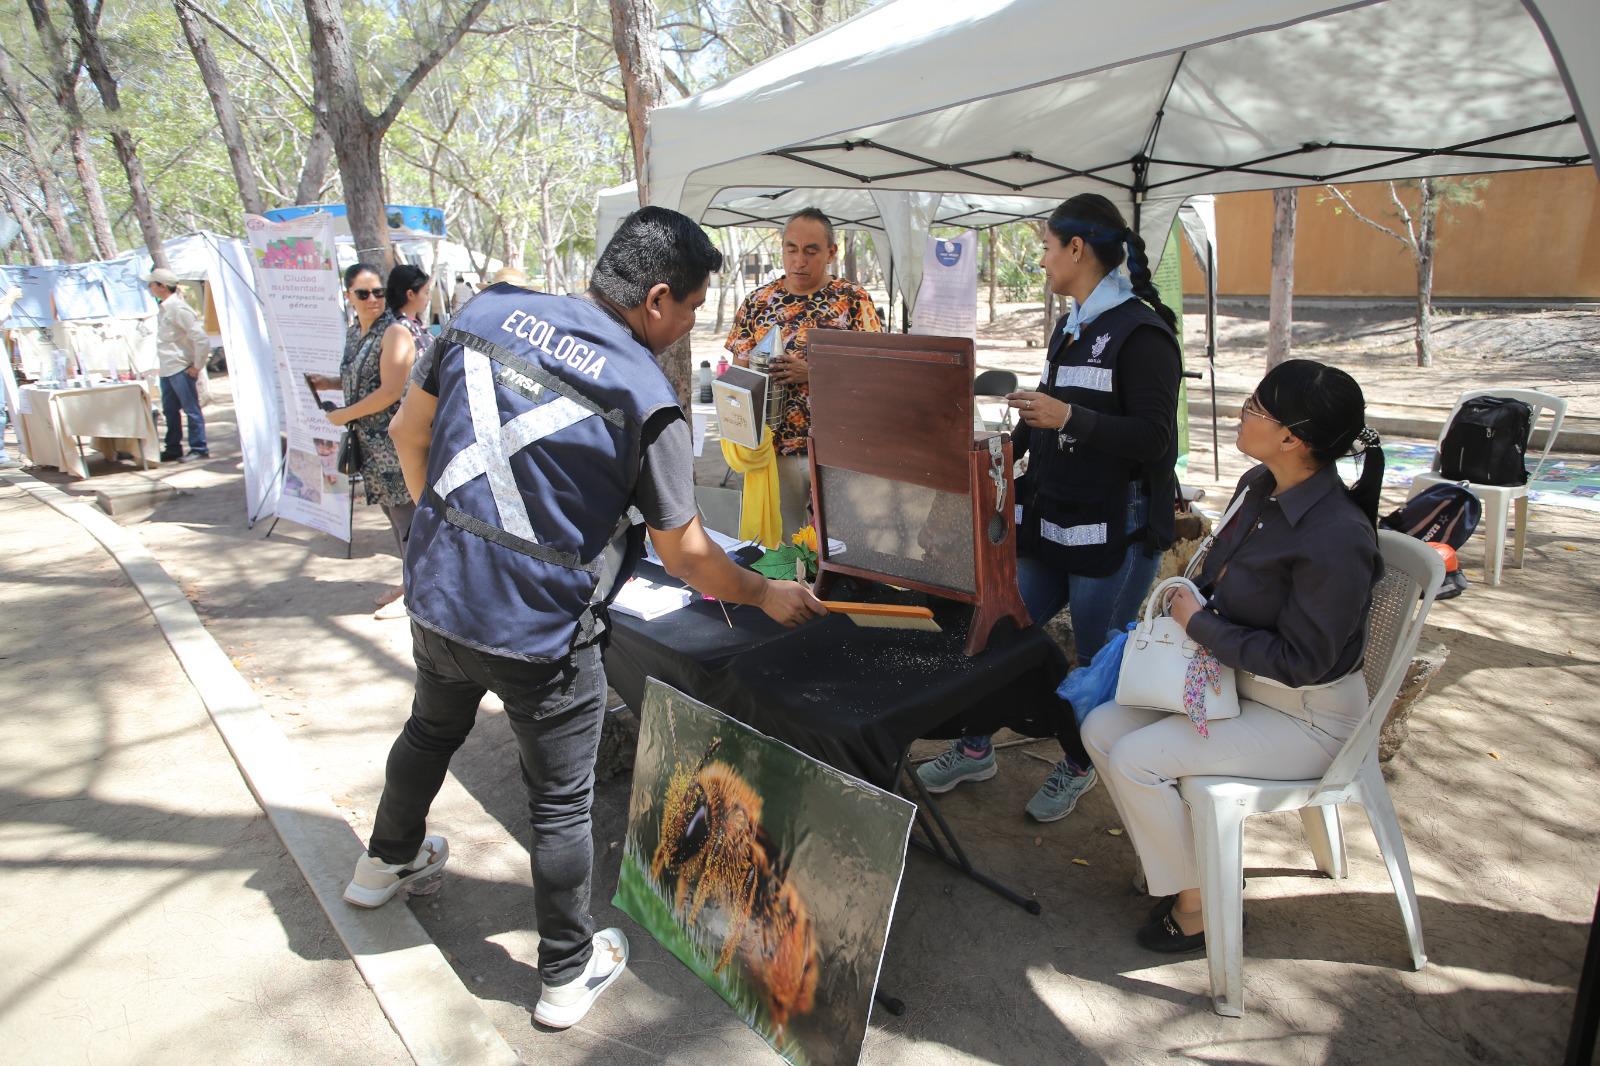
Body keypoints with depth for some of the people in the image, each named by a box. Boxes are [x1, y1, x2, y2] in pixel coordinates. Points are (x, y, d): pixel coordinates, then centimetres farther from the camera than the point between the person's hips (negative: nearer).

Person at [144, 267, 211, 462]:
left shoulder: (178, 308, -15)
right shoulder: (162, 307, 13)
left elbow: (201, 338, -20)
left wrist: (197, 366, -15)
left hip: (181, 369, -10)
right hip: (167, 370, 10)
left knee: (191, 409, -2)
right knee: (170, 410, 14)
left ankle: (199, 449, 4)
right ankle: (173, 449, 22)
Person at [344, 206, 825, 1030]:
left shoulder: (488, 311, -2)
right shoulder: (644, 396, -17)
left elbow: (409, 432, 6)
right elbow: (687, 559, -11)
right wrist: (768, 595, 6)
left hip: (436, 597, 6)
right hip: (541, 635, -6)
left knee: (431, 731, 32)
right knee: (560, 805, 13)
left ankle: (387, 861, 57)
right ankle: (568, 973, 31)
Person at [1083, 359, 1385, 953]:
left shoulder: (1336, 540, -28)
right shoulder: (1257, 487, -1)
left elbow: (1300, 662, -25)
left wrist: (1199, 623, -19)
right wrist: (1183, 603, -4)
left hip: (1304, 717, -9)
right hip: (1234, 681, 9)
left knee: (1137, 760, -20)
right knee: (1101, 728, -2)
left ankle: (1197, 904, 5)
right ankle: (1175, 863, 16)